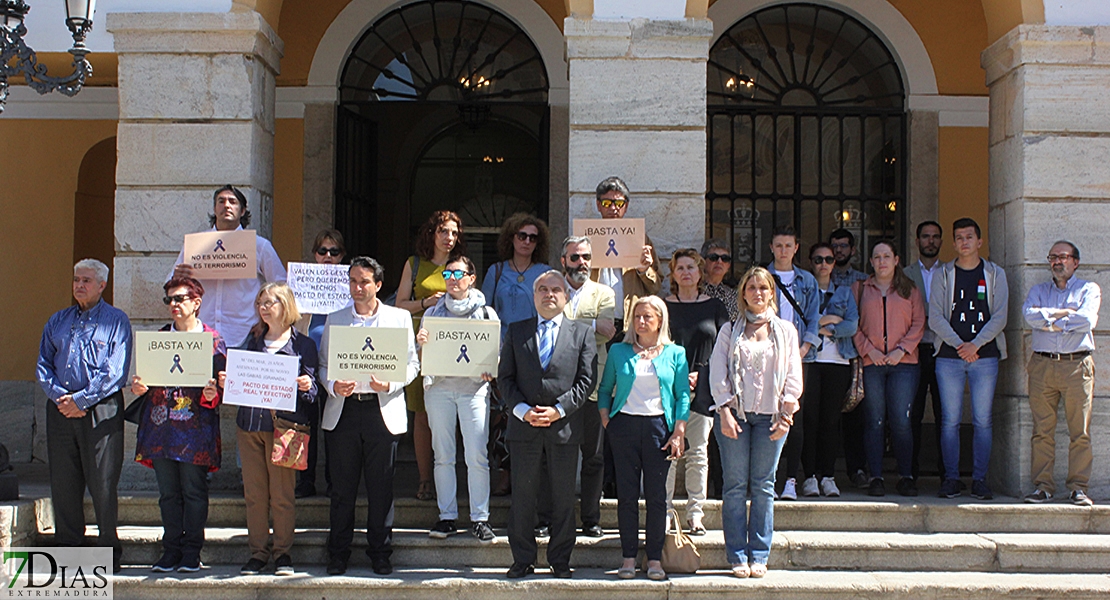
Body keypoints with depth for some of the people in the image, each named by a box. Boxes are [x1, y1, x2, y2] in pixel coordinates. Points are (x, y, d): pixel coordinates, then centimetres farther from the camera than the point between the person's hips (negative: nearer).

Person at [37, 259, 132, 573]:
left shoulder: (116, 320, 1)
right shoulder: (57, 321, 16)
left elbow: (115, 371, -8)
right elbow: (43, 365, 11)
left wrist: (80, 400, -13)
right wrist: (59, 396, -6)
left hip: (101, 411, -4)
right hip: (60, 411, 5)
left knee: (102, 483, -4)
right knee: (63, 482, 6)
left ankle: (109, 549, 5)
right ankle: (67, 545, 16)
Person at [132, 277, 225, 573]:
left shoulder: (212, 338, 3)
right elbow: (145, 377, 17)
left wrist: (212, 395, -19)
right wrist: (138, 387, -4)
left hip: (195, 426, -4)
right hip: (161, 424, 4)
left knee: (193, 490, 0)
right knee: (168, 492, 7)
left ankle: (191, 552, 8)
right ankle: (171, 550, 15)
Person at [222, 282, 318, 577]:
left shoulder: (302, 344, 3)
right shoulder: (253, 340, 15)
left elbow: (311, 391, 0)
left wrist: (306, 387, -21)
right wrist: (227, 381, -3)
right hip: (249, 423, 4)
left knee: (282, 494, 0)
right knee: (254, 493, 7)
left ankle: (282, 552, 12)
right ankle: (258, 551, 17)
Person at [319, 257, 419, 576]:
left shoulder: (400, 318, 8)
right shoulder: (335, 319, 13)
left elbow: (412, 364, 5)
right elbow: (323, 364, 11)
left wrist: (389, 385, -13)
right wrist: (334, 386, -9)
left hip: (382, 410, -1)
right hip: (343, 410, 1)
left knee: (381, 487, 3)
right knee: (342, 487, 5)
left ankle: (380, 552, 14)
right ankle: (338, 554, 14)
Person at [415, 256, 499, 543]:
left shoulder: (486, 313, 8)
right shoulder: (432, 313, 12)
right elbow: (422, 354, 11)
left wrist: (491, 371, -12)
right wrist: (419, 342, -11)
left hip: (473, 387, -2)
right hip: (439, 387, 2)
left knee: (477, 456, -6)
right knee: (443, 455, 4)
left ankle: (480, 518, 1)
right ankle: (447, 516, 12)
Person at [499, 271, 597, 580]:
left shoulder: (582, 333, 7)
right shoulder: (516, 332, 11)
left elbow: (586, 380, 1)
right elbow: (505, 377, 6)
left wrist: (558, 410, -11)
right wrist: (522, 410, -8)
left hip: (565, 426, -1)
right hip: (524, 426, 1)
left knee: (564, 498, 5)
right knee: (523, 495, 4)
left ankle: (560, 560, 15)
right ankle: (523, 560, 13)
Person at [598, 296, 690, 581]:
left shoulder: (675, 353, 6)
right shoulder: (619, 351, 9)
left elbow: (683, 396, 4)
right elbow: (605, 389, 14)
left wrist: (679, 432, -4)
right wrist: (606, 420, 1)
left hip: (659, 426, -1)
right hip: (624, 426, 1)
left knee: (657, 495, 0)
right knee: (627, 494, 1)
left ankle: (655, 558, 8)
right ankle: (628, 556, 8)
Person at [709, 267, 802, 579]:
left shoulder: (785, 330, 10)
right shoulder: (730, 330, 9)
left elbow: (793, 375, 6)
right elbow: (717, 373, 2)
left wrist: (786, 414, -4)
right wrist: (725, 411, -8)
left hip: (770, 416, 1)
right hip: (734, 414, -1)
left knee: (764, 486, 2)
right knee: (735, 485, -2)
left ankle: (759, 556, 7)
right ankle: (737, 556, 3)